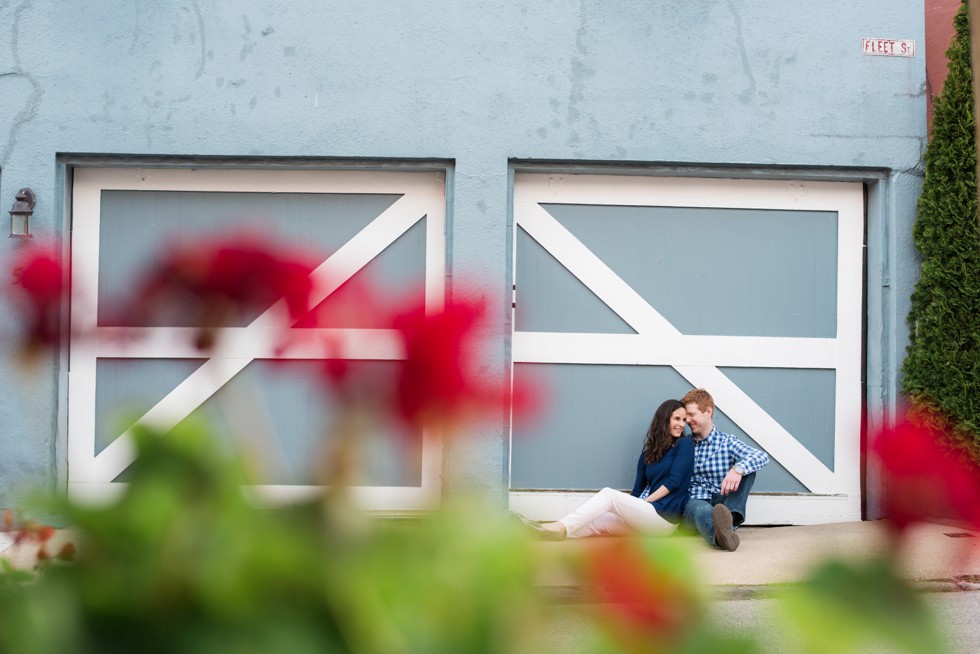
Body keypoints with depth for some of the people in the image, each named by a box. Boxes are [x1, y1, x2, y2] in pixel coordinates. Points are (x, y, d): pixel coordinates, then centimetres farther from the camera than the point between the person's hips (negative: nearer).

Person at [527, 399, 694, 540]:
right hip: (646, 518, 6)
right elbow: (637, 489, 14)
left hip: (665, 518, -6)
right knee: (596, 522, -12)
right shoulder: (649, 453, 20)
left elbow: (674, 480, -8)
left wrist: (644, 502, -6)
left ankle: (561, 528, -33)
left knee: (608, 494, -21)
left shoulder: (685, 445, 3)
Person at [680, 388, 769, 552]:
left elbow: (762, 457, -11)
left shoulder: (727, 442, 6)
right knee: (703, 510, -37)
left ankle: (731, 516, -45)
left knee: (746, 466, -19)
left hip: (721, 501, 1)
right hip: (693, 503, -1)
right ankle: (722, 537, -75)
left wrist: (737, 470, -33)